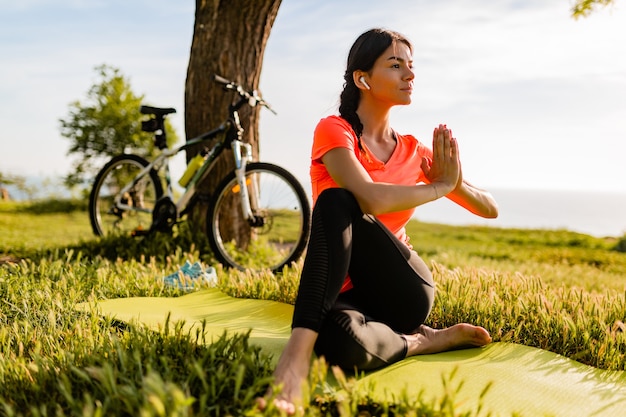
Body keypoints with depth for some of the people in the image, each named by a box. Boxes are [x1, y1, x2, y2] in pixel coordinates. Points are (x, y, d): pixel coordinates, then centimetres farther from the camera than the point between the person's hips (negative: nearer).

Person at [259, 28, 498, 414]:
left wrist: (458, 183, -9)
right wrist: (441, 186, -9)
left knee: (338, 204, -29)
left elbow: (491, 209, 14)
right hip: (344, 292, -3)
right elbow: (372, 199, -25)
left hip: (403, 293, 3)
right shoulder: (334, 130, -5)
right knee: (341, 345, -41)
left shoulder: (413, 150, 9)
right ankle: (420, 341, -13)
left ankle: (300, 350, -22)